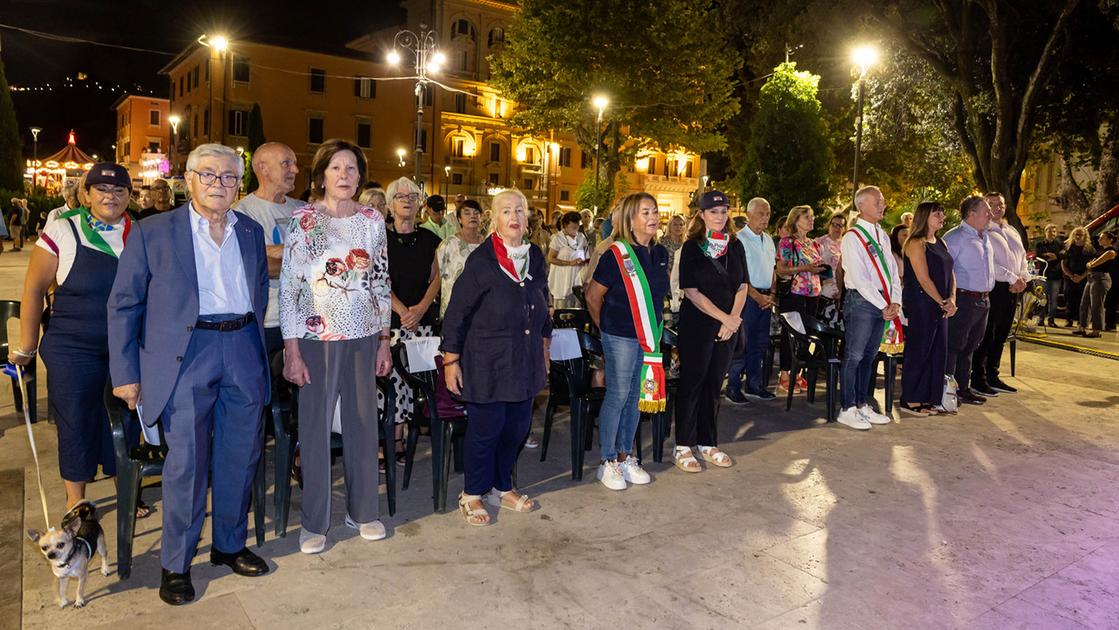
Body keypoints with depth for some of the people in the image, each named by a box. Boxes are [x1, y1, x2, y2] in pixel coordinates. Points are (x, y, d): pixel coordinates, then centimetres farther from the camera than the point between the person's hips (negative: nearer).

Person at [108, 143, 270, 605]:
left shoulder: (251, 232, 11)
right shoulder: (153, 232, 0)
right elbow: (123, 304, 0)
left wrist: (250, 338, 12)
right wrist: (125, 373, -4)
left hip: (243, 352, 4)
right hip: (187, 355, -4)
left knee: (240, 456, 9)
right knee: (186, 461, -1)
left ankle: (229, 545, 28)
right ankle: (175, 564, 16)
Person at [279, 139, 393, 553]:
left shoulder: (373, 220, 6)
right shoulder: (302, 220, -5)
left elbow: (381, 284, 10)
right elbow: (288, 286, -7)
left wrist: (384, 342, 8)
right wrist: (291, 351, -11)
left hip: (364, 337, 4)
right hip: (317, 337, -3)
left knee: (363, 423, 11)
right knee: (315, 428, 4)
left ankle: (363, 510, 27)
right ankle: (315, 522, 20)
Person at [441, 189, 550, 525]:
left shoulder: (535, 257, 7)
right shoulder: (481, 261, -11)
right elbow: (457, 312, -10)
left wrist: (543, 348, 21)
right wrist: (451, 361, -10)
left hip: (525, 362, 6)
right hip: (487, 362, -6)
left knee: (517, 427, 12)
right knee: (485, 429, 1)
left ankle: (502, 487, 32)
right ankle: (472, 494, 21)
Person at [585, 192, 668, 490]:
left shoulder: (660, 253, 5)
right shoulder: (616, 254, -14)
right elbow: (593, 296, -8)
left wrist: (655, 326, 14)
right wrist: (606, 326, 2)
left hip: (650, 336, 6)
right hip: (621, 338, -6)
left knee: (637, 396, 13)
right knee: (617, 397, 1)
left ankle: (625, 457, 27)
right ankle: (607, 462, 15)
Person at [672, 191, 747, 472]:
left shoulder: (735, 245, 9)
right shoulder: (692, 247, -5)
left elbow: (742, 286, 8)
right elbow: (691, 291, -11)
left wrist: (734, 319, -7)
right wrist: (724, 317, -14)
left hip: (728, 326, 5)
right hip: (697, 325, -5)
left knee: (714, 383, 10)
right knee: (692, 382, 0)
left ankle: (707, 443, 20)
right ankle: (683, 446, 8)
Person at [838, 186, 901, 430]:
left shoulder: (882, 235, 15)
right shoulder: (852, 237, -9)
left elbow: (893, 270, 15)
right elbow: (859, 278, -15)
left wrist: (895, 301, 1)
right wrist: (883, 306, -14)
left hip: (883, 303, 8)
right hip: (861, 300, -8)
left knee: (869, 356, 13)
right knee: (854, 356, -4)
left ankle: (861, 405, 21)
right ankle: (847, 409, 3)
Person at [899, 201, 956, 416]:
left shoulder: (941, 244, 16)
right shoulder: (916, 243, -10)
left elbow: (950, 273, 12)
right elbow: (923, 279, -16)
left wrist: (952, 299, -4)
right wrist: (943, 302, -11)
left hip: (940, 307, 8)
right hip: (920, 306, -8)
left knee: (937, 352, 10)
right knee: (918, 351, -2)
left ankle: (927, 398, 19)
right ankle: (910, 400, 7)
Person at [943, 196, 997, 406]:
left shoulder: (985, 237, 16)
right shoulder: (955, 237, -12)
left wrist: (987, 293, 19)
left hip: (983, 300, 9)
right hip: (963, 300, -9)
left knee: (969, 346, 15)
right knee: (953, 346, -4)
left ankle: (963, 388, 24)